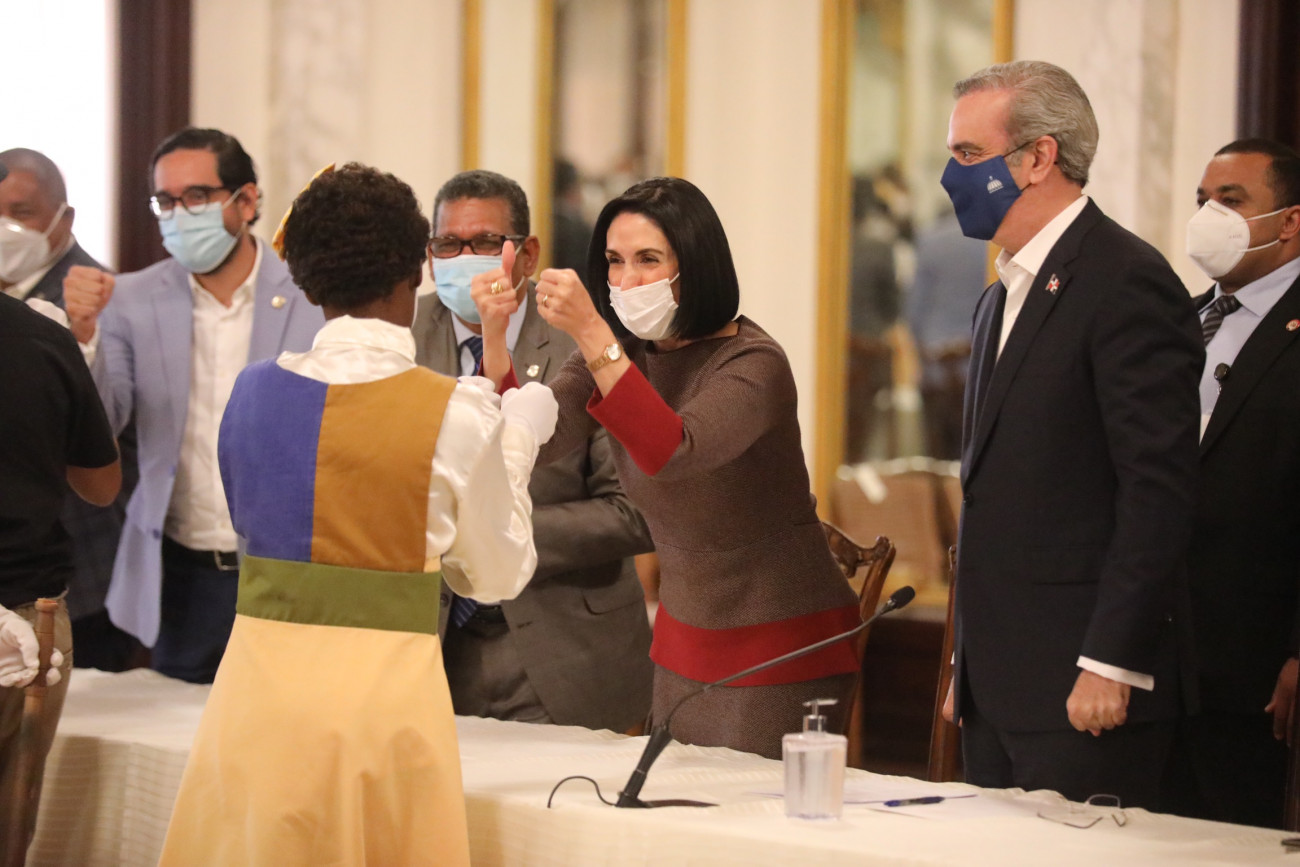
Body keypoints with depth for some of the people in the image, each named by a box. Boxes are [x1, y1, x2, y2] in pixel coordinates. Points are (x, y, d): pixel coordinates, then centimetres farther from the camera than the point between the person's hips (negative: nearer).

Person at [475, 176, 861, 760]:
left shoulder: (753, 363, -19)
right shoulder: (618, 353, 2)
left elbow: (675, 454, -37)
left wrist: (590, 333, -42)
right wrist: (494, 333, -25)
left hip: (782, 643, -6)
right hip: (684, 641, 7)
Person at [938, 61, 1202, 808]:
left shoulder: (1127, 284, -11)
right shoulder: (1006, 297, 19)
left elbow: (1159, 488, -17)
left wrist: (1110, 665, -20)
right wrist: (970, 671, 17)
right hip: (1000, 691, 9)